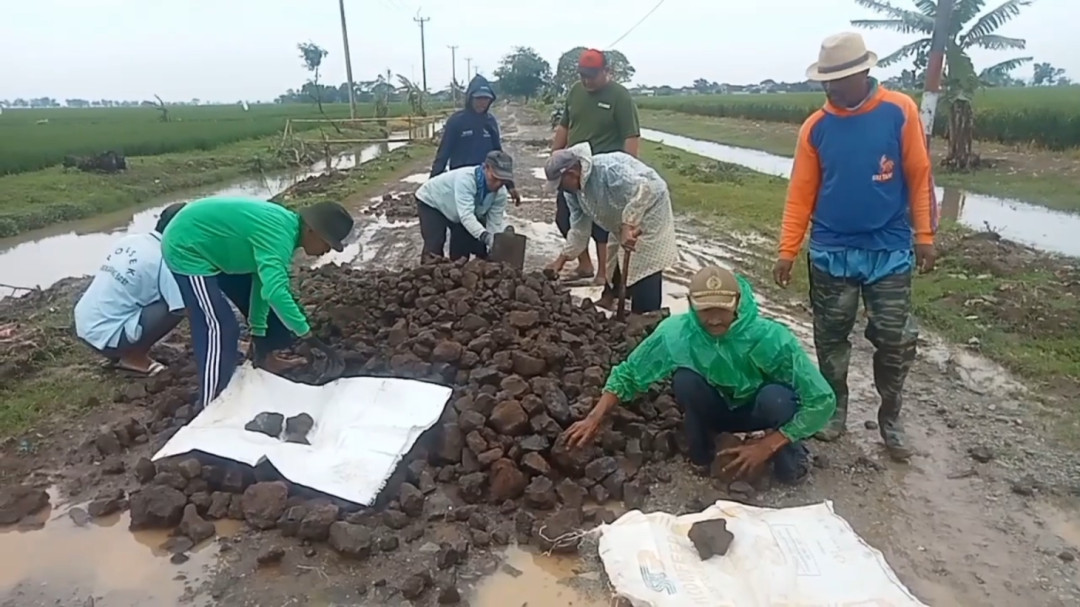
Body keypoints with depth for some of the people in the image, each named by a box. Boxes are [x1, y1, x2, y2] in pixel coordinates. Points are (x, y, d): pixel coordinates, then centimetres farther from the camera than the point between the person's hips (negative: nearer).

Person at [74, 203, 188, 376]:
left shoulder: (129, 240, 5)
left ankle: (119, 352, 15)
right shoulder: (163, 260, -17)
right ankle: (133, 356, 1)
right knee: (176, 307, -11)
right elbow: (181, 307, -16)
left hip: (83, 325, 8)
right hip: (105, 336, -8)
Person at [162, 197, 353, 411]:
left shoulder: (284, 227, 2)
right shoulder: (277, 235, -29)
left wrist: (258, 332, 11)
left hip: (197, 243, 10)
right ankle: (208, 409, 2)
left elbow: (263, 280, 9)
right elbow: (275, 291, -43)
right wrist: (310, 339, -40)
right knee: (220, 329, -8)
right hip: (186, 250, -10)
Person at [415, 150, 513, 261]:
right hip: (432, 203, -6)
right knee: (434, 245, -18)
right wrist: (485, 236, -68)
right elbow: (466, 215, -53)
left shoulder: (500, 193, -24)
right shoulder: (465, 178, -44)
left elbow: (495, 223, -22)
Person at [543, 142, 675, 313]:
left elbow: (642, 189, -43)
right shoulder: (573, 191, -5)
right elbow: (579, 228, 3)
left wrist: (627, 225, -44)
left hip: (650, 207, -9)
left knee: (645, 269, -14)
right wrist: (562, 258, 1)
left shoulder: (607, 168, -34)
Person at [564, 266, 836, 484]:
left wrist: (767, 446, -30)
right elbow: (628, 373, -14)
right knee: (685, 379, -30)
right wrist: (594, 419, -24)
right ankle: (701, 451, -2)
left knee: (776, 397, -36)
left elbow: (823, 400, -28)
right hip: (716, 407, 2)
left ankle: (787, 447, -1)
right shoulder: (675, 331, -26)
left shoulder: (770, 337, -33)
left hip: (759, 409, -1)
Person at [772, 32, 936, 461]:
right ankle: (835, 409, 29)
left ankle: (890, 419, 24)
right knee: (831, 338, 9)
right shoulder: (815, 127, -1)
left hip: (889, 252, -1)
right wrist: (787, 251, -4)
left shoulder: (900, 112, -5)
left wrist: (924, 236, -3)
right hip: (830, 253, 1)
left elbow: (918, 177, -1)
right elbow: (801, 193, -1)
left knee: (896, 343, 4)